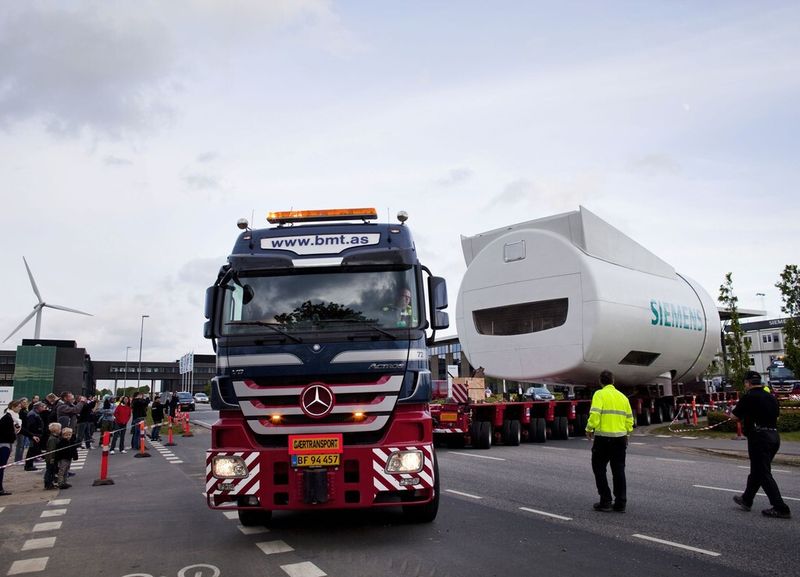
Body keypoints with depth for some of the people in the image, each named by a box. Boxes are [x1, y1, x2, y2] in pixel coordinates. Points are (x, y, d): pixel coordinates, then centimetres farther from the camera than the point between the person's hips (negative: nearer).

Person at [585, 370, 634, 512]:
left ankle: (605, 501, 5)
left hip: (603, 438, -5)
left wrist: (589, 429, -6)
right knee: (619, 471, 11)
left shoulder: (600, 394, -6)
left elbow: (595, 414, -18)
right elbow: (629, 418, 12)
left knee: (599, 468, 7)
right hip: (620, 438, 5)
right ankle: (620, 503, 12)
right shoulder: (622, 397, 11)